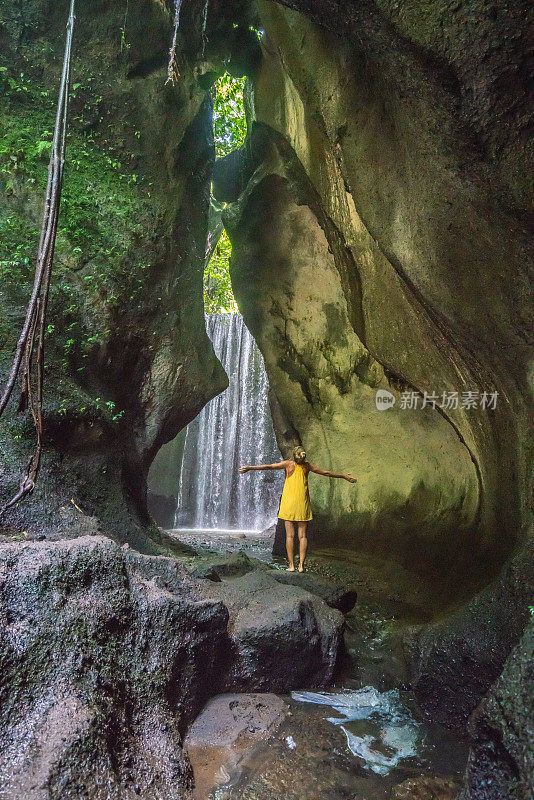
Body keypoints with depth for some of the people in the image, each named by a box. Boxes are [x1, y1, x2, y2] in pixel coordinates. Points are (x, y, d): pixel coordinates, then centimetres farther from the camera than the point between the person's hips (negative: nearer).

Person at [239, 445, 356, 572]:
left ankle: (291, 565, -1)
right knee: (302, 536, 5)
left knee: (290, 535, 0)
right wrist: (344, 476, 22)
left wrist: (249, 468, -7)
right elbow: (326, 473, 10)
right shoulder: (307, 466, 2)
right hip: (303, 504, 2)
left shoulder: (288, 464, -5)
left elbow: (269, 466, -9)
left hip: (289, 503, -2)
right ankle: (301, 565, 2)